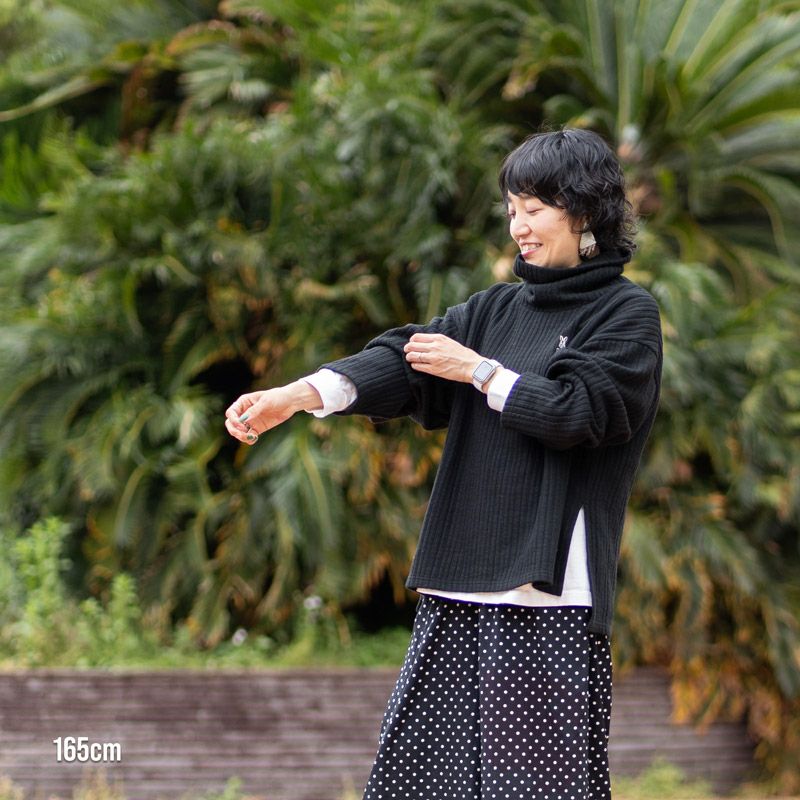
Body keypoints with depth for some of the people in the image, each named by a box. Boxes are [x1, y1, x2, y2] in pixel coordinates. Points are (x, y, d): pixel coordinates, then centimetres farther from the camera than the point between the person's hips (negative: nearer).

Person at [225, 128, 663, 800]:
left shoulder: (628, 313, 1)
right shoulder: (500, 307, 18)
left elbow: (575, 410, -12)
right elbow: (402, 357, 4)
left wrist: (477, 370, -3)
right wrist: (298, 394, -11)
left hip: (548, 590, -6)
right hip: (460, 579, 6)